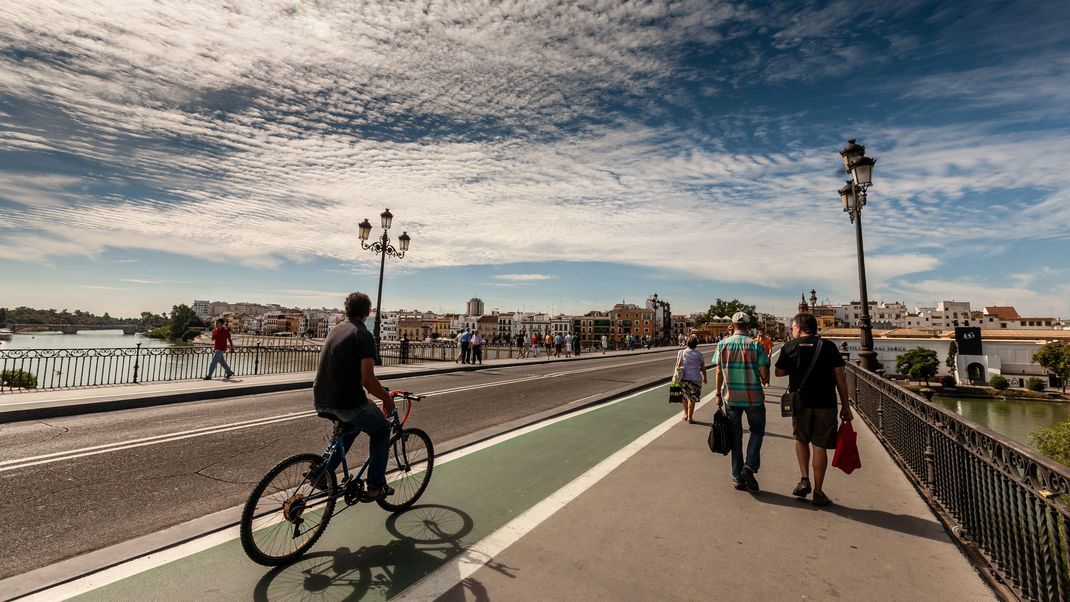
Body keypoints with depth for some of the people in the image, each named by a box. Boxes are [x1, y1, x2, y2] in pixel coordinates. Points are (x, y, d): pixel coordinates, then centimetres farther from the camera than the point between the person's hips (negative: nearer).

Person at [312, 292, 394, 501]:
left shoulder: (334, 330, 12)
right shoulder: (363, 335, -12)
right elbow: (367, 379, -20)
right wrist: (387, 398, -2)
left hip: (320, 401, 8)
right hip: (347, 402, -7)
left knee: (352, 425, 34)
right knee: (381, 430, 16)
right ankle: (375, 487, 17)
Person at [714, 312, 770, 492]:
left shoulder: (722, 344, -3)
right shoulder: (756, 345, -9)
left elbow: (719, 372, -1)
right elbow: (765, 375, -9)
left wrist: (718, 394, 9)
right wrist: (764, 381, 14)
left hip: (731, 397, 2)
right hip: (754, 397, -2)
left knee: (735, 436, 11)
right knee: (757, 431, 19)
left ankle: (737, 478, 18)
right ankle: (749, 467, 4)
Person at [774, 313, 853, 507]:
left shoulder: (789, 347, 0)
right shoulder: (828, 346, 1)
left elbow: (779, 372, 7)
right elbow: (840, 377, 0)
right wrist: (845, 405, 4)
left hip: (800, 402, 0)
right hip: (825, 404, 0)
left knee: (801, 440, 20)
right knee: (820, 446, 7)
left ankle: (805, 480, 9)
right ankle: (818, 492, 16)